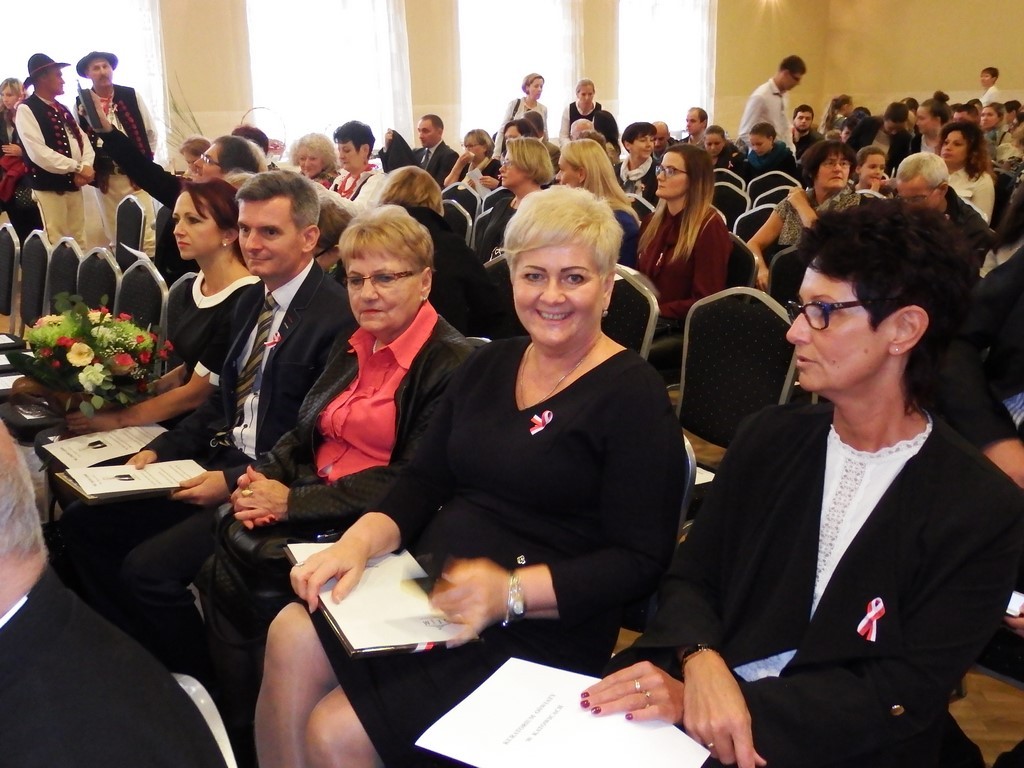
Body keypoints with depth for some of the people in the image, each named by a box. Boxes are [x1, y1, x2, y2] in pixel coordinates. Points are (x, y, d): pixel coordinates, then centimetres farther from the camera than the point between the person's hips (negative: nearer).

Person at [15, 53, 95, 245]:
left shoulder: (63, 109, 16)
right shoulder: (26, 110, -9)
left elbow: (82, 140, 9)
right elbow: (38, 153, -19)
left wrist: (86, 166, -12)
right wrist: (78, 168, -17)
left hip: (74, 184, 7)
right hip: (49, 187, -7)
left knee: (78, 241, 10)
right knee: (58, 244, -4)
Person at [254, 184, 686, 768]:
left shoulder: (635, 395, -9)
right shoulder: (489, 365, 12)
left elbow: (641, 560, -14)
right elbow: (424, 481, 11)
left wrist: (512, 590, -26)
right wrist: (361, 539, -10)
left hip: (536, 632, -6)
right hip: (434, 594, 6)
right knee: (293, 638, -17)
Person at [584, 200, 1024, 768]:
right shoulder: (768, 438, 3)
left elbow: (905, 694, -12)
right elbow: (690, 578, 5)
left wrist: (719, 703, -22)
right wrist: (700, 660, -18)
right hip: (689, 713, 4)